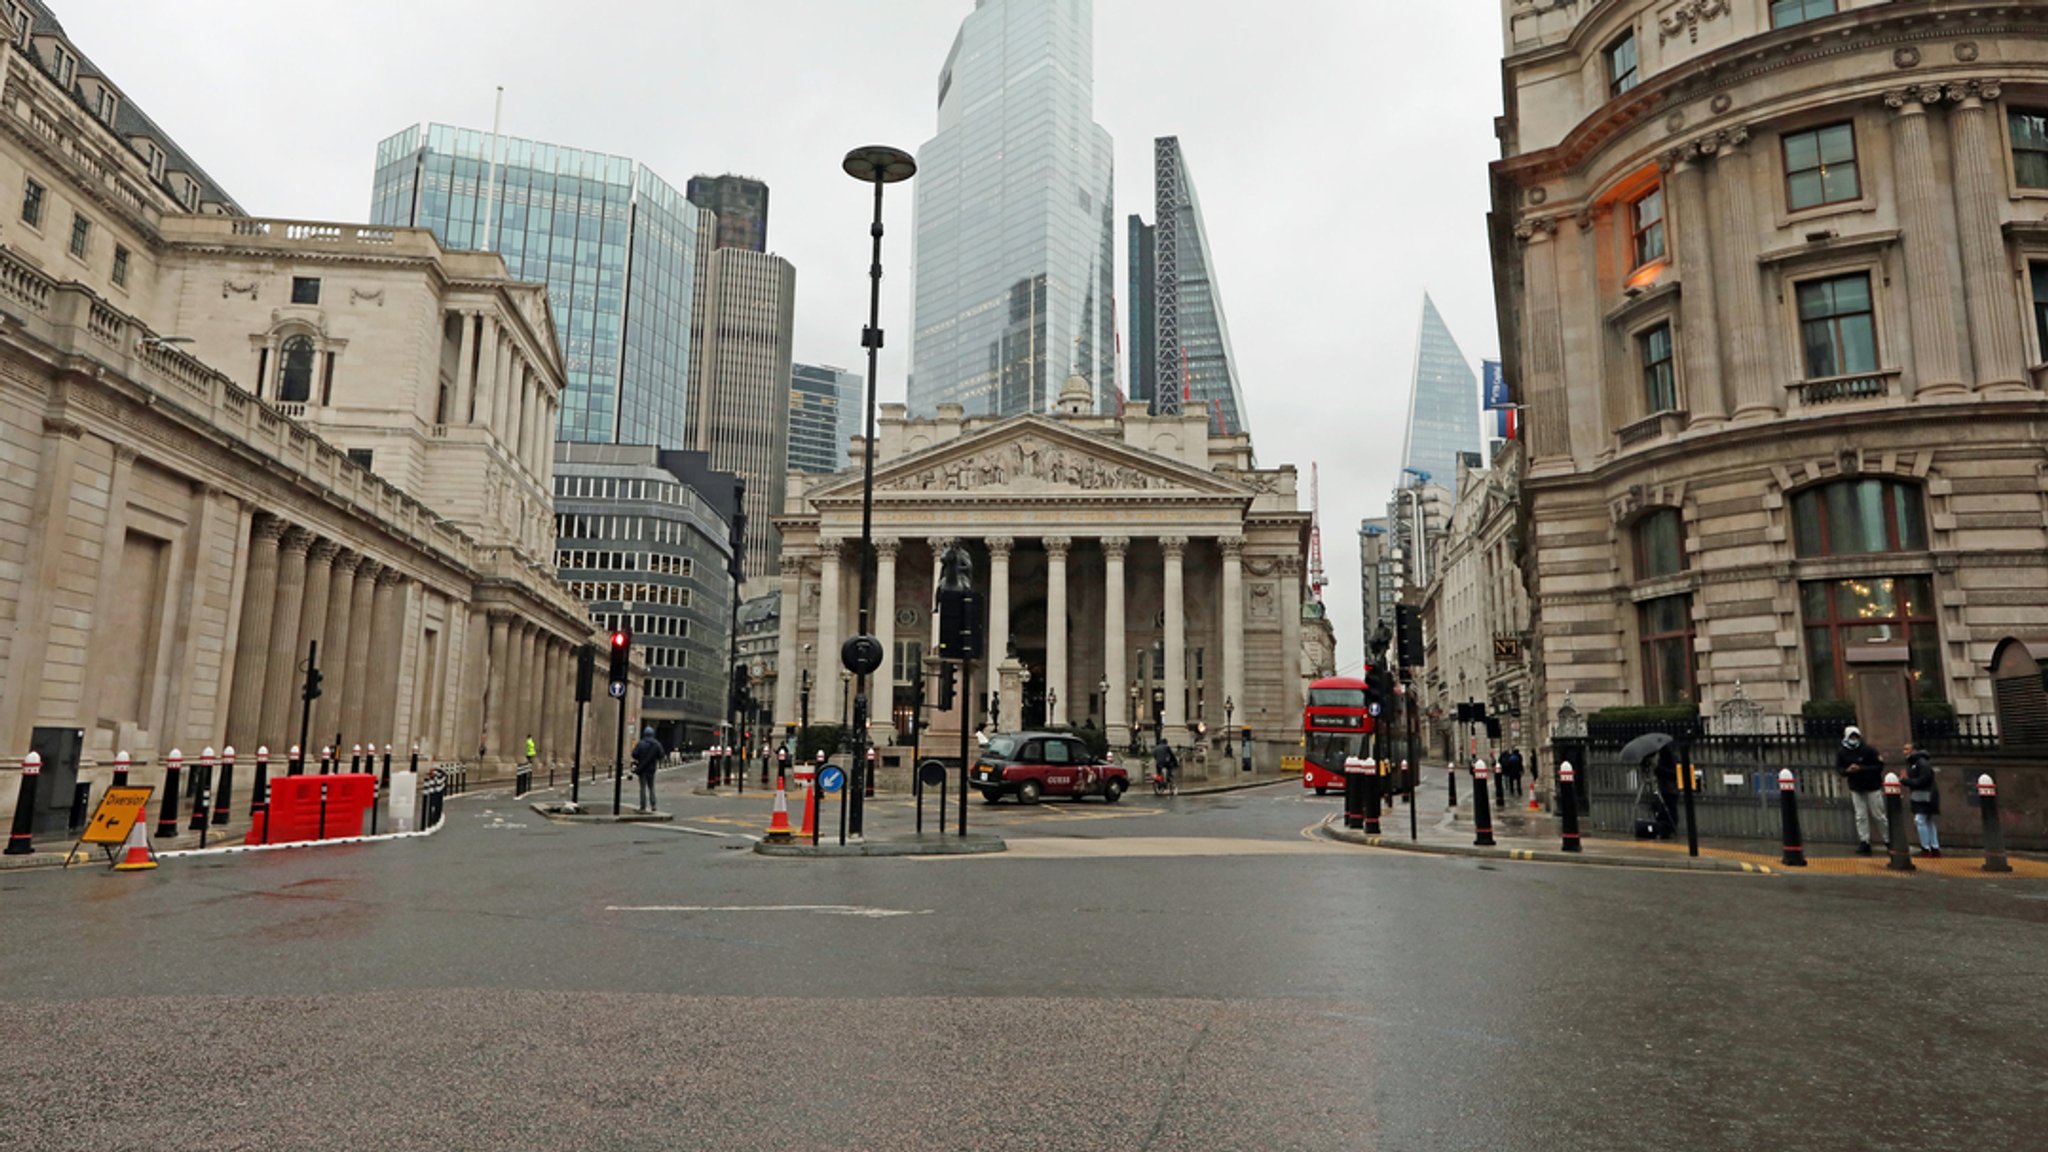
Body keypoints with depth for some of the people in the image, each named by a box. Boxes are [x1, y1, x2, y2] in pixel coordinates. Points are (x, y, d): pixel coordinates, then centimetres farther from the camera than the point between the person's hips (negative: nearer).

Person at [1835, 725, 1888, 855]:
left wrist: (1861, 769, -26)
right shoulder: (1841, 752, -3)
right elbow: (1839, 768, 2)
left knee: (1878, 815, 3)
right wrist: (1847, 771, -20)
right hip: (1856, 788, 3)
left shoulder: (1868, 750, -13)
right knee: (1861, 816, 3)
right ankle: (1864, 843, 7)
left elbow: (1879, 766, -15)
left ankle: (1888, 841, 17)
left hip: (1872, 787, -3)